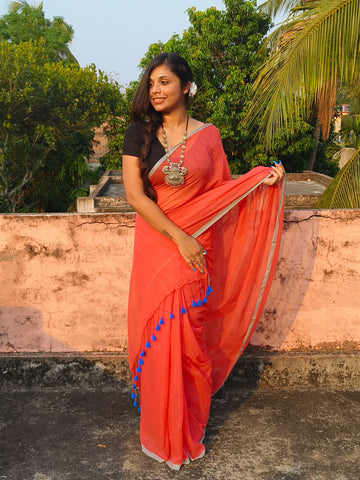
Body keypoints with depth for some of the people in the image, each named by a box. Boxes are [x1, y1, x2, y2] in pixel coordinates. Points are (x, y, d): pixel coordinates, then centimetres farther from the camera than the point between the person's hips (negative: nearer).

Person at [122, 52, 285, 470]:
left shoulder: (207, 135, 2)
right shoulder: (139, 133, -1)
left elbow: (222, 188, 9)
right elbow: (134, 194, -9)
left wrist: (262, 181, -7)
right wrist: (179, 237, -15)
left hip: (199, 251, 1)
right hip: (156, 248, 0)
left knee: (189, 339, 8)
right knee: (159, 340, 5)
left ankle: (191, 427, 32)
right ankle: (163, 434, 27)